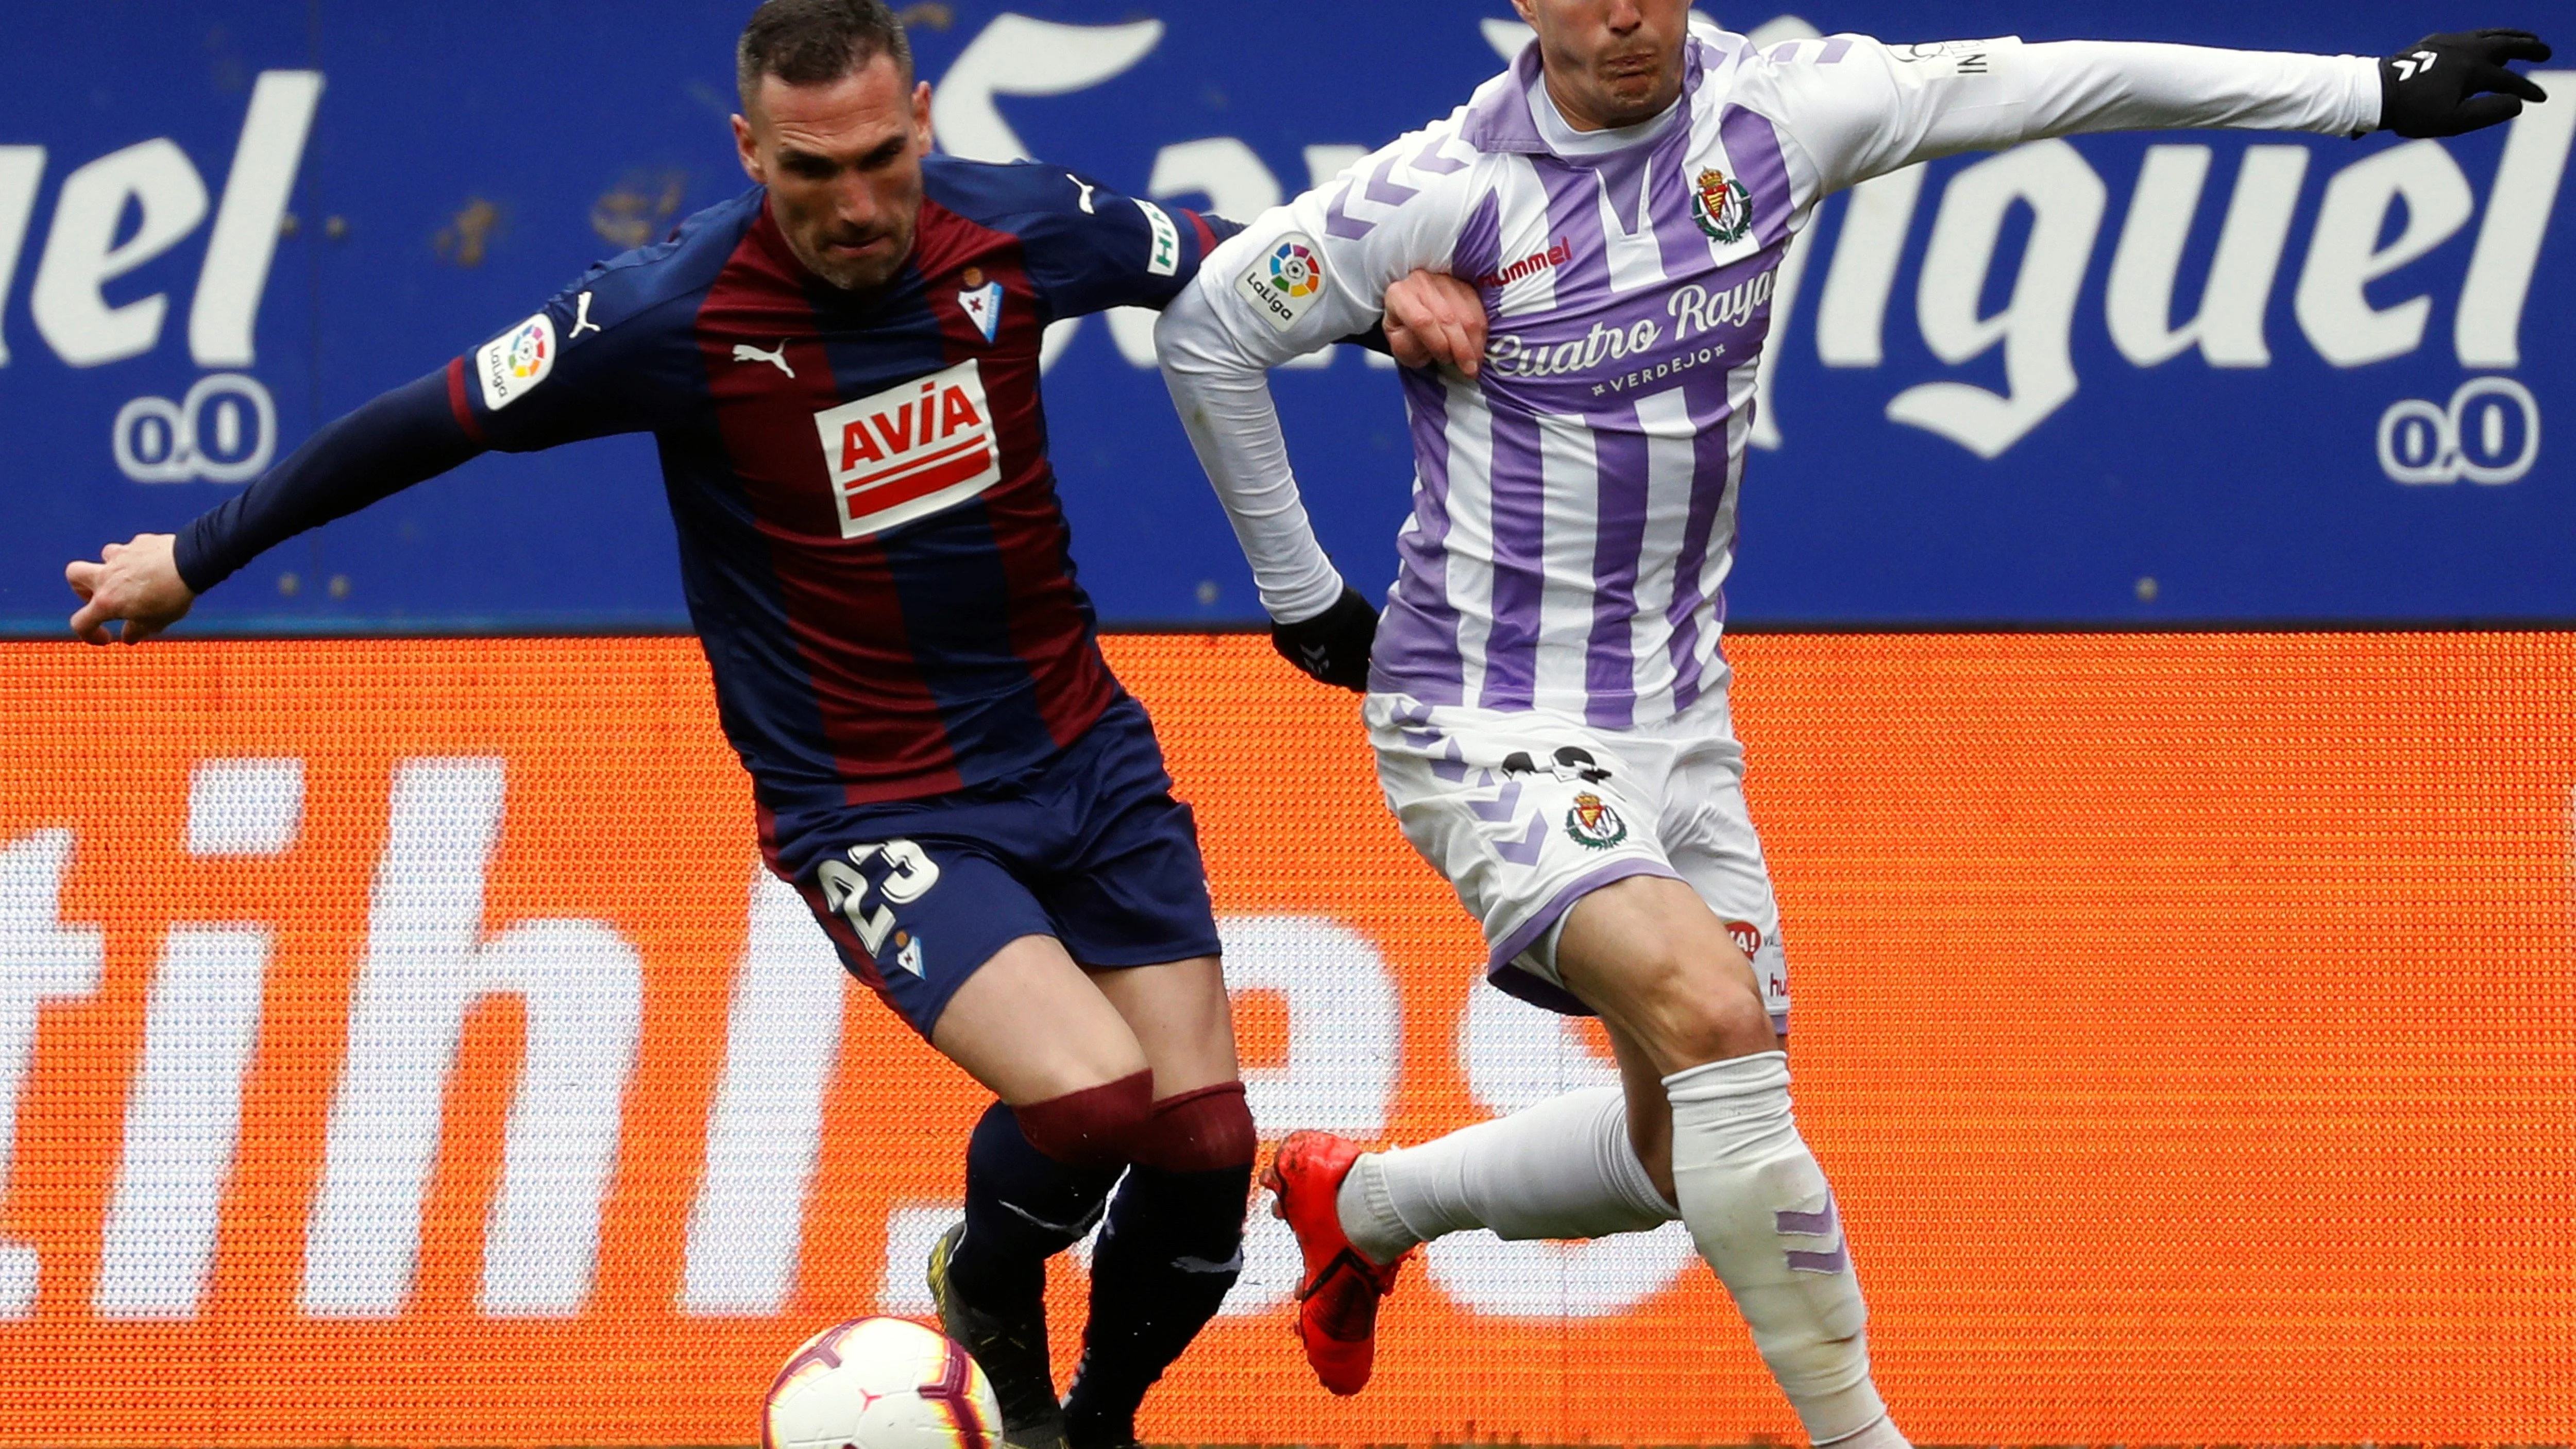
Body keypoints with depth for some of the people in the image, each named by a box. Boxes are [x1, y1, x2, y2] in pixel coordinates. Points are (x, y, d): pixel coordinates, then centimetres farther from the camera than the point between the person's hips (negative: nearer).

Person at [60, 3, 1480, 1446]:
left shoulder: (1019, 229, -9)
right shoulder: (674, 313, -19)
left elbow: (1225, 265, 11)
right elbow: (433, 421, -7)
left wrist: (1390, 302, -6)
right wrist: (193, 560, 1)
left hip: (1084, 756, 4)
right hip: (873, 810, -4)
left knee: (1204, 1141, -1)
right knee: (1092, 1098, -25)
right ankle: (990, 1296, 11)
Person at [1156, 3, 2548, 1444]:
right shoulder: (1451, 190, -15)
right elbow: (1208, 332, -3)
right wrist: (1301, 591, 4)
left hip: (1677, 714, 6)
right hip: (1494, 721, -6)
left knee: (1684, 1144, 11)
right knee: (1712, 1012, -27)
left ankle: (1359, 1200, 38)